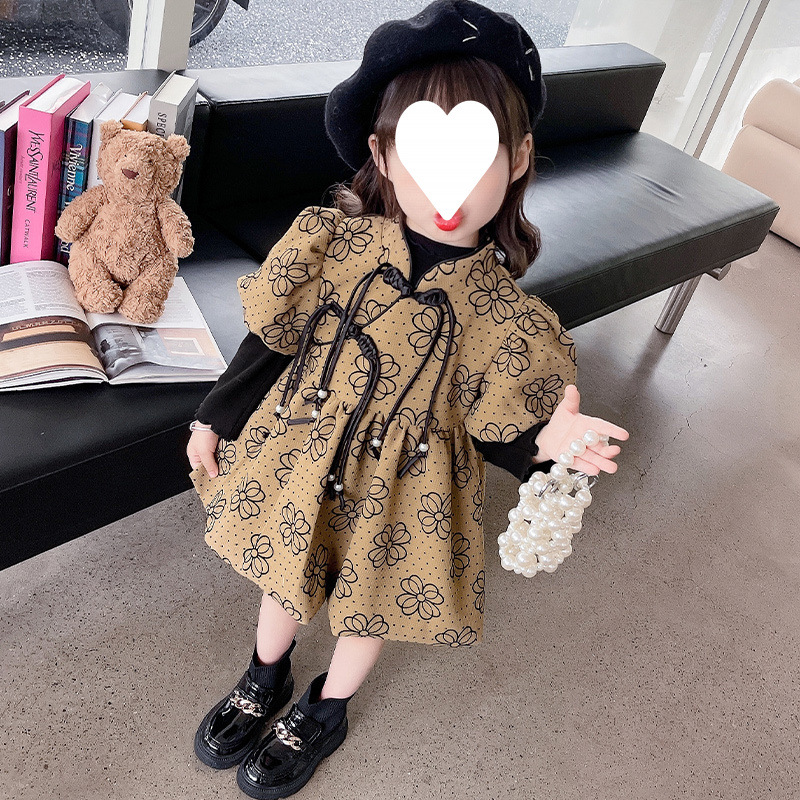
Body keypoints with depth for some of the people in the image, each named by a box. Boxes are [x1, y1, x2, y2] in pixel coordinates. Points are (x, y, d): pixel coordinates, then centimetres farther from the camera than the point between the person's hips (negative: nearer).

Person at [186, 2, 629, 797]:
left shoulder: (507, 315, -20)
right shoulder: (328, 241, -17)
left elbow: (492, 431, -10)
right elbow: (269, 339, -4)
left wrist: (544, 443, -31)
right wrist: (215, 420, 4)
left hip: (401, 495, -1)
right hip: (295, 462, 2)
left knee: (367, 607, 21)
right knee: (284, 578, 25)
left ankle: (324, 711, 55)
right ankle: (266, 678, 59)